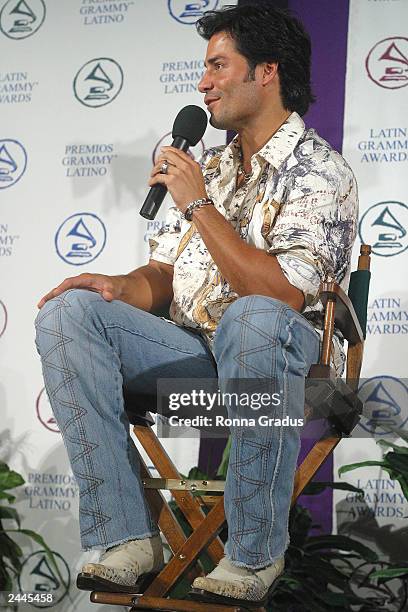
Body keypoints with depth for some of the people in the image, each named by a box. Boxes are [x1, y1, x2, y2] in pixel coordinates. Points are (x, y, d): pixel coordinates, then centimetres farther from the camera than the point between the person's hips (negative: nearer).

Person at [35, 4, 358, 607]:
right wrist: (117, 286, -6)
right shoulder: (211, 164, 19)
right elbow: (163, 275, 18)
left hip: (278, 351, -6)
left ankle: (255, 556, -27)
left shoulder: (320, 171, -5)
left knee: (251, 319, -41)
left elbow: (282, 294, -19)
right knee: (67, 313, -15)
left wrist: (200, 205, -14)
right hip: (192, 351, 7)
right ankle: (129, 535, -21)